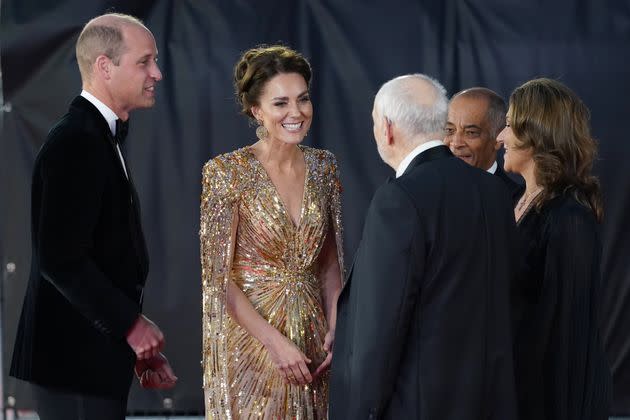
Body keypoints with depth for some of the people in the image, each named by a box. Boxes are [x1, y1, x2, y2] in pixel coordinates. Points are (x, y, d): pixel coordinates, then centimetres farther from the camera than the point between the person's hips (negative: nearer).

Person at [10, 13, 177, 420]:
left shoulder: (101, 140, 16)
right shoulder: (76, 142, -15)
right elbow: (61, 259, -22)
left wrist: (141, 347, 12)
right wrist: (130, 324, -16)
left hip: (97, 357, 10)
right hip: (76, 359, -10)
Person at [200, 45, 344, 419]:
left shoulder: (323, 166, 4)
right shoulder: (227, 172, -12)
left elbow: (330, 262, 11)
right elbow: (218, 276, -13)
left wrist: (333, 329, -3)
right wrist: (276, 343, -17)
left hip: (312, 337, 5)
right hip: (249, 338, -5)